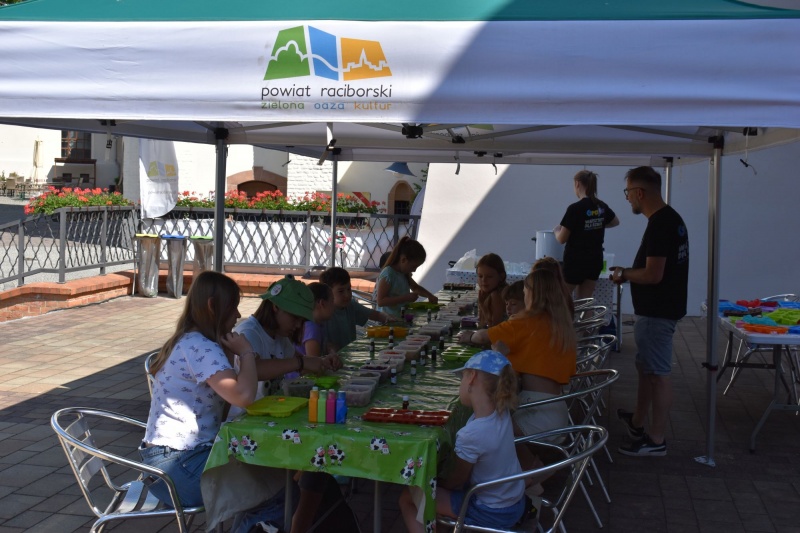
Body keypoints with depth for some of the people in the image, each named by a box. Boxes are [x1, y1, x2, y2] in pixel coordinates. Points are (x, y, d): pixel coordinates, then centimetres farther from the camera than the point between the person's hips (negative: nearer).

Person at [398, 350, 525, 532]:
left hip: (491, 514, -8)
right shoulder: (502, 413, -14)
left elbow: (456, 481, -13)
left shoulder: (471, 435, -32)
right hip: (515, 504, 8)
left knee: (407, 498, 2)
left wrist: (434, 484, 4)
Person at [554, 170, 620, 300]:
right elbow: (616, 222, 24)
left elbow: (561, 239, -14)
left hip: (575, 261, -6)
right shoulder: (602, 206, 2)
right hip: (595, 260, 6)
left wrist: (557, 230, 5)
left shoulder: (575, 208, -18)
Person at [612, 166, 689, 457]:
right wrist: (629, 272, 12)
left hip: (656, 312, -10)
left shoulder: (658, 225, -22)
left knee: (657, 374, -2)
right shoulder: (672, 218, 10)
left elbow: (652, 275, -25)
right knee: (646, 368, 21)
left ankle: (657, 440, 7)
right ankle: (637, 422, 36)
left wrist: (624, 274, -9)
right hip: (660, 307, 10)